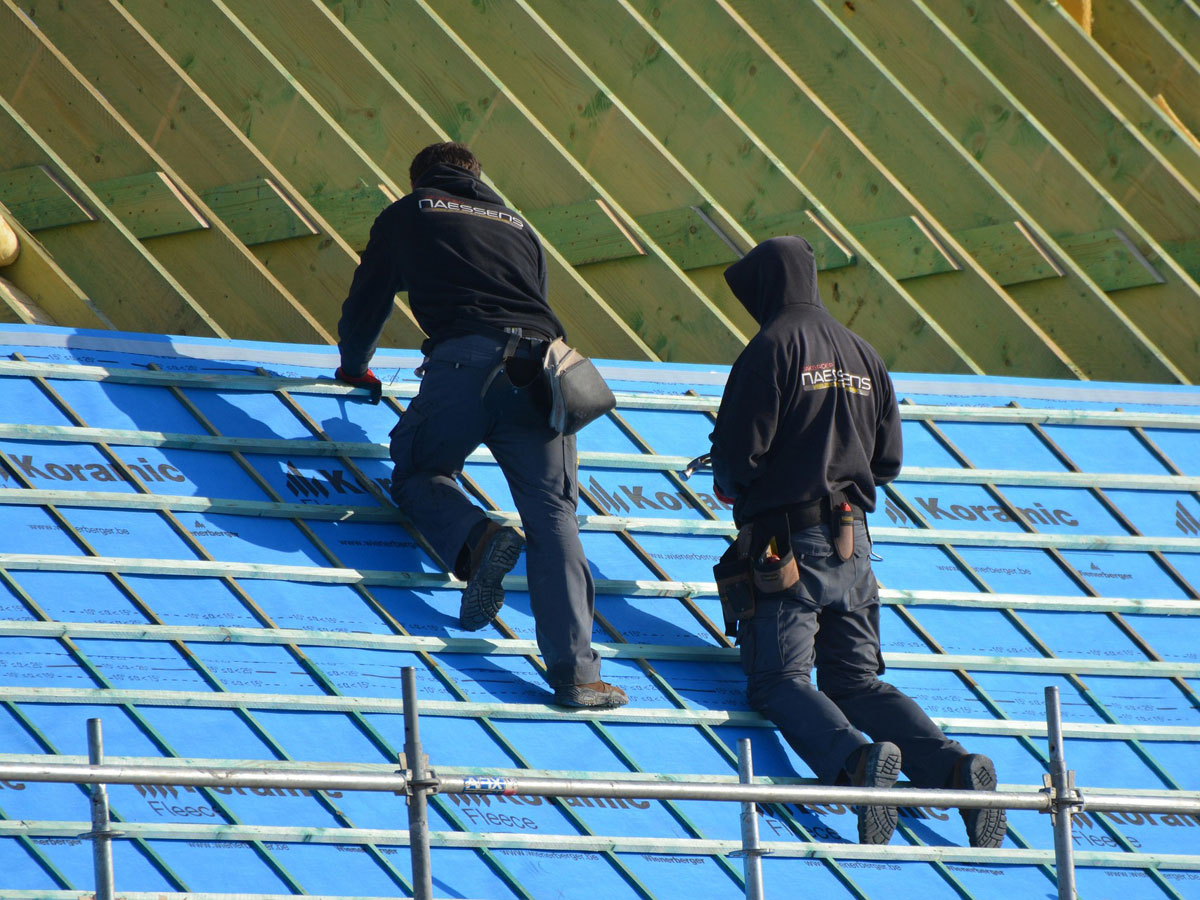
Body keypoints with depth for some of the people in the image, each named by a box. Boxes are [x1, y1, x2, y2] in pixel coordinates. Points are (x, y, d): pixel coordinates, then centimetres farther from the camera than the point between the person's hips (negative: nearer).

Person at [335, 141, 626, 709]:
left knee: (417, 475, 21)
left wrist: (355, 368, 48)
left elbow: (366, 302, 29)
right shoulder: (517, 227, 31)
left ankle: (476, 541, -12)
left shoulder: (407, 215, 23)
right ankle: (575, 673, -15)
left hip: (464, 363, -3)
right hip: (539, 364, 3)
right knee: (553, 518, -1)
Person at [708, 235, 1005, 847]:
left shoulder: (773, 348, -8)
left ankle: (855, 760, -38)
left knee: (779, 682, -9)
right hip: (853, 543, 7)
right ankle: (954, 767, -16)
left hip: (788, 542, -7)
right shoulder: (861, 354, 14)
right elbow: (887, 462, 17)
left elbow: (738, 452, -11)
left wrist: (731, 486, 11)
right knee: (856, 682, 8)